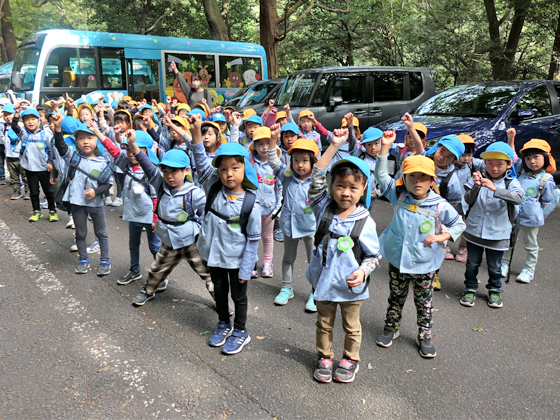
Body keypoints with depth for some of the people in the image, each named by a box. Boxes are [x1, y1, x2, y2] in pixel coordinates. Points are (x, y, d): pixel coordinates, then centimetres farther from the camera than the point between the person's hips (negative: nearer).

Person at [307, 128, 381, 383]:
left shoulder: (365, 222, -14)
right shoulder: (324, 209, -9)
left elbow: (374, 255, -5)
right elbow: (316, 178, -17)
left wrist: (363, 271, -26)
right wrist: (334, 146, -21)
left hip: (351, 287, -2)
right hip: (323, 281, 2)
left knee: (351, 326, 20)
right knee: (324, 323, 21)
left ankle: (350, 360, 42)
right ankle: (324, 357, 42)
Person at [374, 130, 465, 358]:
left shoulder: (440, 205, -13)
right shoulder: (399, 197, -7)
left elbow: (459, 224, 0)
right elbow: (381, 176, -8)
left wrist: (443, 236, -18)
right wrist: (385, 147, -14)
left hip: (424, 264, -1)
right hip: (397, 260, 2)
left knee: (424, 302, 15)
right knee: (396, 297, 19)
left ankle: (425, 336, 33)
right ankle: (391, 327, 39)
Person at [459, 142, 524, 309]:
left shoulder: (511, 183, -7)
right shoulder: (479, 178, -5)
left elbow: (519, 198, -27)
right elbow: (468, 200, -10)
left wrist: (495, 189, -40)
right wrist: (476, 187, -30)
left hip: (497, 234, 0)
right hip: (475, 231, 1)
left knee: (494, 266, 16)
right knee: (472, 263, 14)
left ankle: (494, 290, 38)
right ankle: (470, 289, 32)